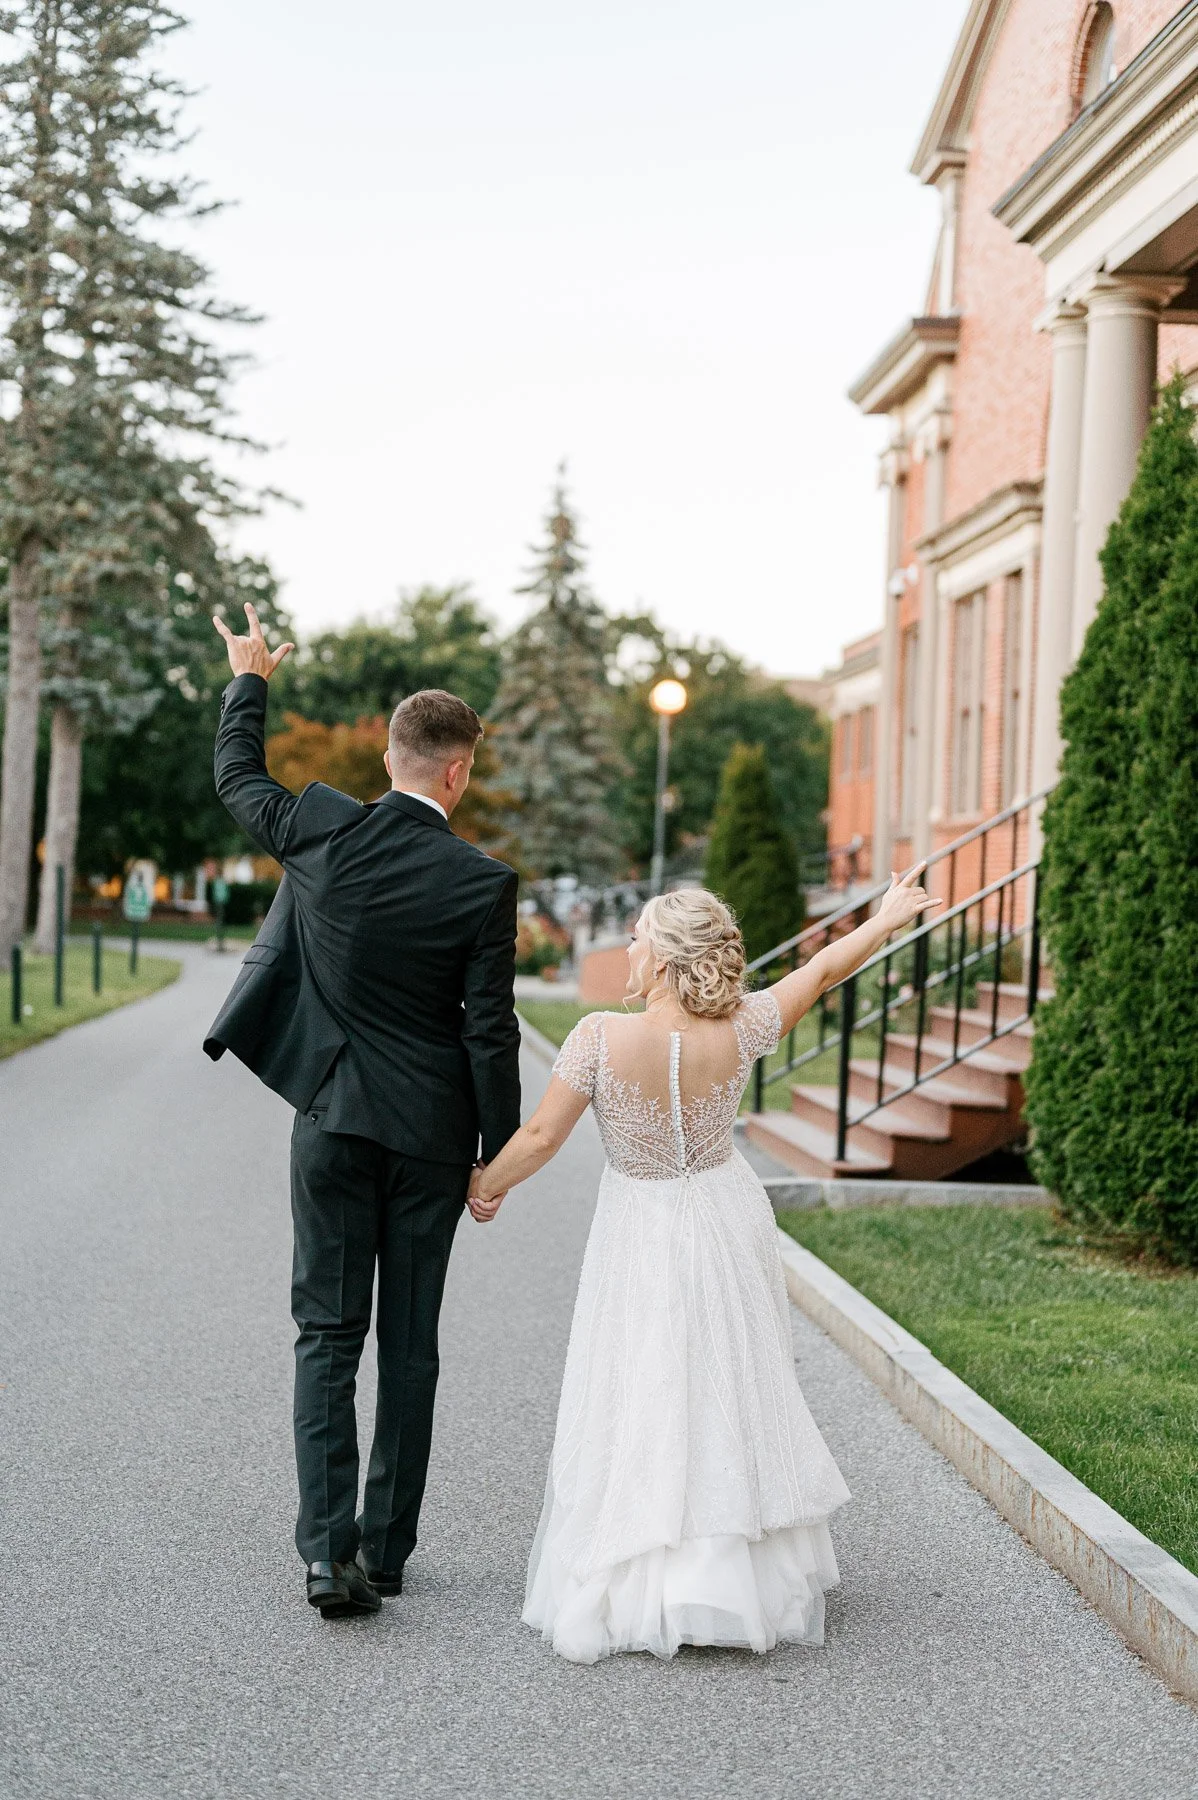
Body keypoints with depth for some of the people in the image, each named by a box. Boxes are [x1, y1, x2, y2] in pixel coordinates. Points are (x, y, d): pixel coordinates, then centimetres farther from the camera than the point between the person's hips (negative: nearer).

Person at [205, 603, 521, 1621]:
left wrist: (250, 681, 31)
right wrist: (500, 1154, 0)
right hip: (429, 1130, -1)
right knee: (410, 1344, 10)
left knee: (328, 1336, 6)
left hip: (331, 1118, 1)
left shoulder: (323, 831, -7)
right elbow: (491, 1032, -10)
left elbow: (237, 781, 14)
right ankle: (386, 1548, 17)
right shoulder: (483, 883, -12)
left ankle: (328, 1548, -5)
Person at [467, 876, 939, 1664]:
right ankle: (738, 1571, 26)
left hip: (643, 1238, -3)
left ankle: (639, 1586, 10)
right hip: (728, 1225, 3)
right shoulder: (739, 1034, -16)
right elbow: (824, 968, 0)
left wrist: (485, 1184, 3)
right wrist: (888, 918, 16)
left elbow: (542, 1137, -17)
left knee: (643, 1405, 7)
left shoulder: (601, 1038, -24)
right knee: (730, 1395, 16)